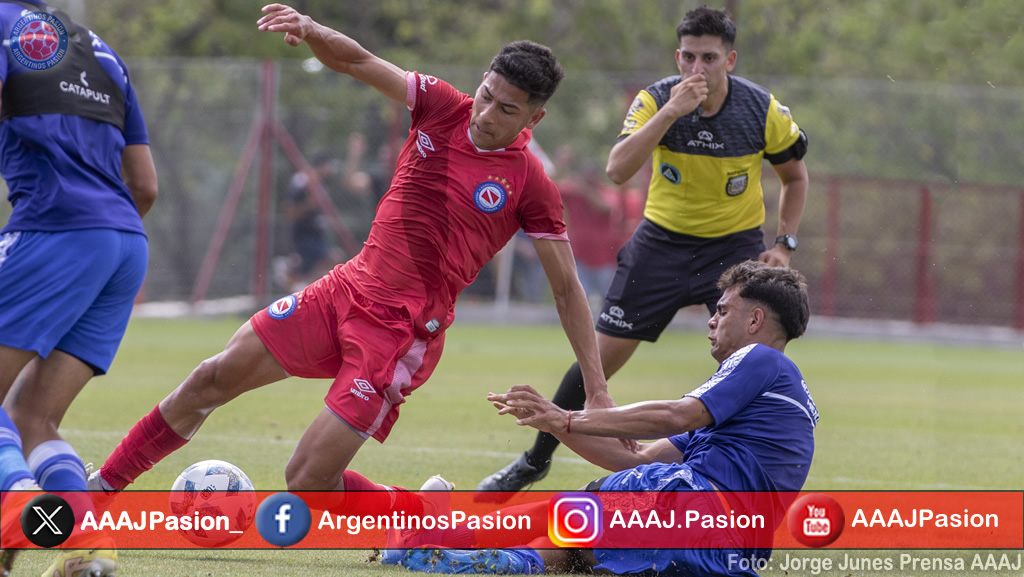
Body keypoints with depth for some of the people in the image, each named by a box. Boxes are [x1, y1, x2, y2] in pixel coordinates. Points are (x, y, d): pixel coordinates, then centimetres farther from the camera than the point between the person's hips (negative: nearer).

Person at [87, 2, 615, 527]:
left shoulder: (528, 186, -11)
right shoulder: (443, 109, 0)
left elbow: (566, 288, -5)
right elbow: (354, 61, 1)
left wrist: (598, 392, -8)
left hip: (403, 334, -5)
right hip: (347, 289, 6)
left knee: (307, 480, -13)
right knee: (214, 379, 5)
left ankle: (421, 518, 11)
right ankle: (100, 489, 18)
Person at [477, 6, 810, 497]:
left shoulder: (763, 111, -13)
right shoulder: (656, 99, -15)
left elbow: (795, 177, 5)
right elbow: (617, 170, -29)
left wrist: (784, 243, -5)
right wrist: (670, 112, -36)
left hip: (735, 245, 0)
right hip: (663, 240, 0)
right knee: (603, 353, 0)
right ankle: (535, 460, 16)